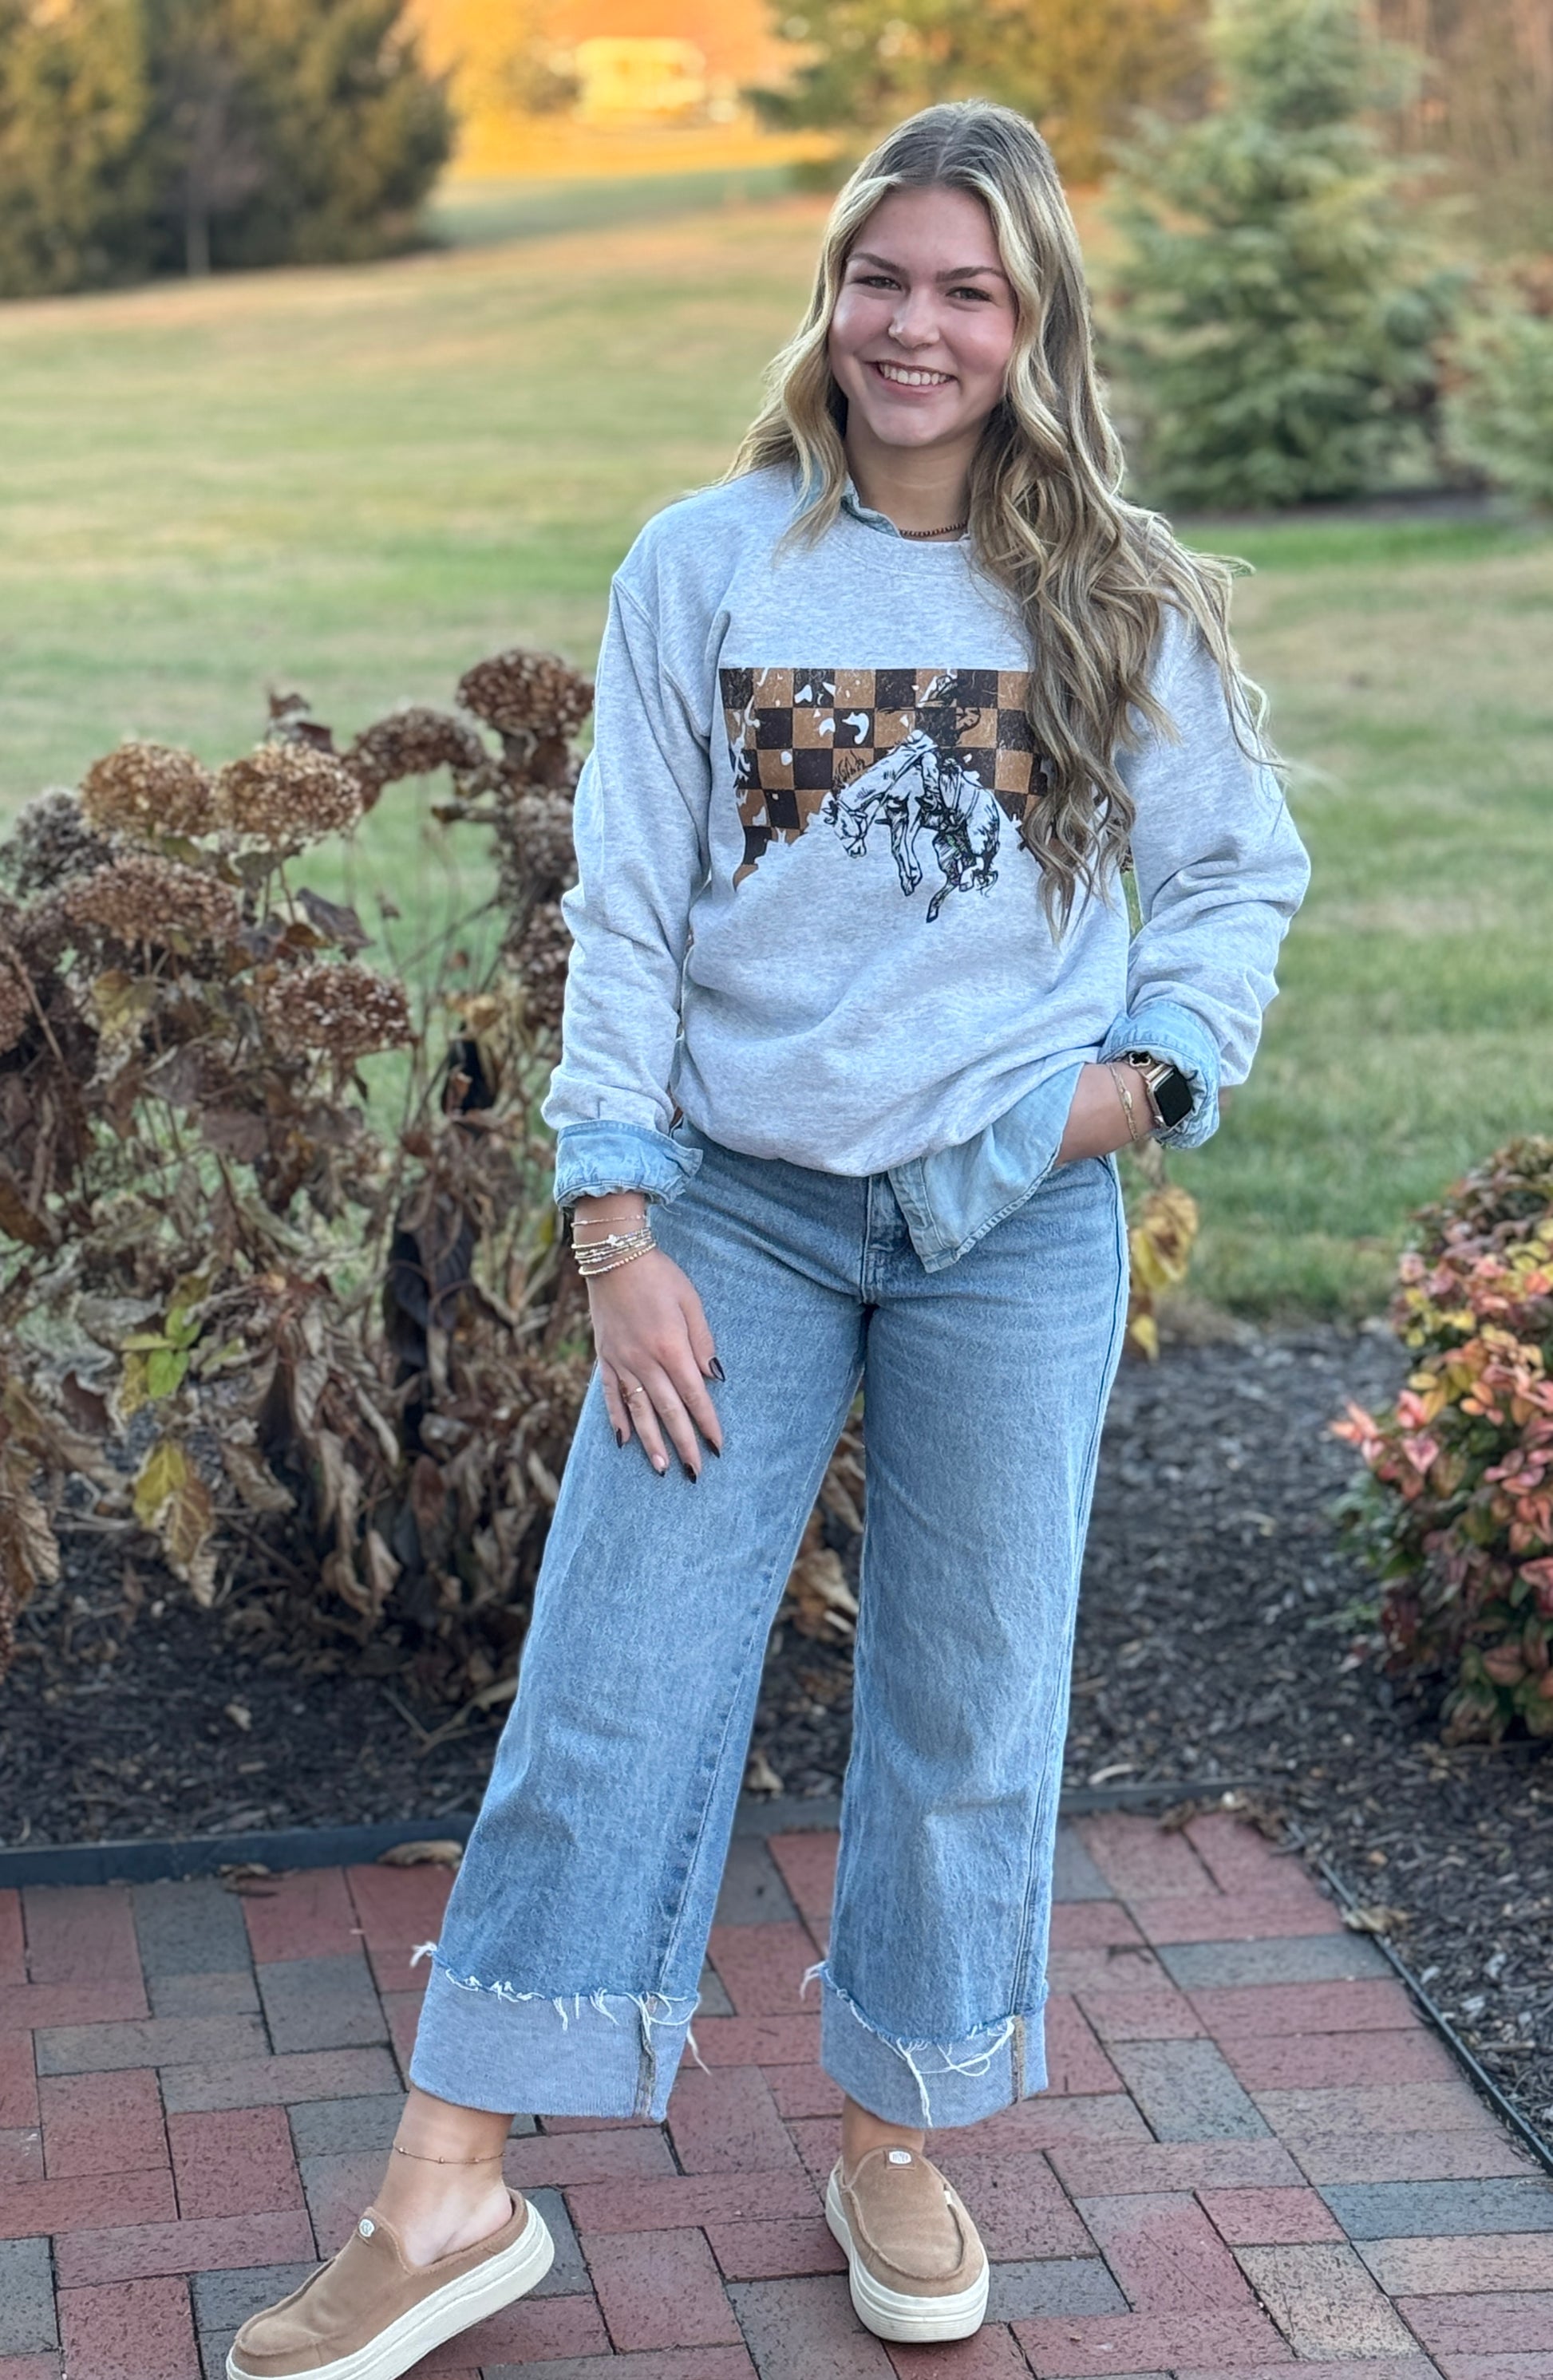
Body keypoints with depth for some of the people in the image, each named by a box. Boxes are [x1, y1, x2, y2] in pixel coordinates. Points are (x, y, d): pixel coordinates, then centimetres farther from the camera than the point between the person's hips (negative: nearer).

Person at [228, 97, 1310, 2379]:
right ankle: (450, 2193, 10)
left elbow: (1241, 870, 11)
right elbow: (625, 912, -2)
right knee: (608, 1690, 0)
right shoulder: (707, 568, -1)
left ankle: (898, 2147, 29)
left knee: (968, 1709, 10)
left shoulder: (1116, 596, 1)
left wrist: (1156, 1067, -5)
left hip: (1012, 1225, 1)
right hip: (738, 1206, 0)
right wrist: (617, 1229, -7)